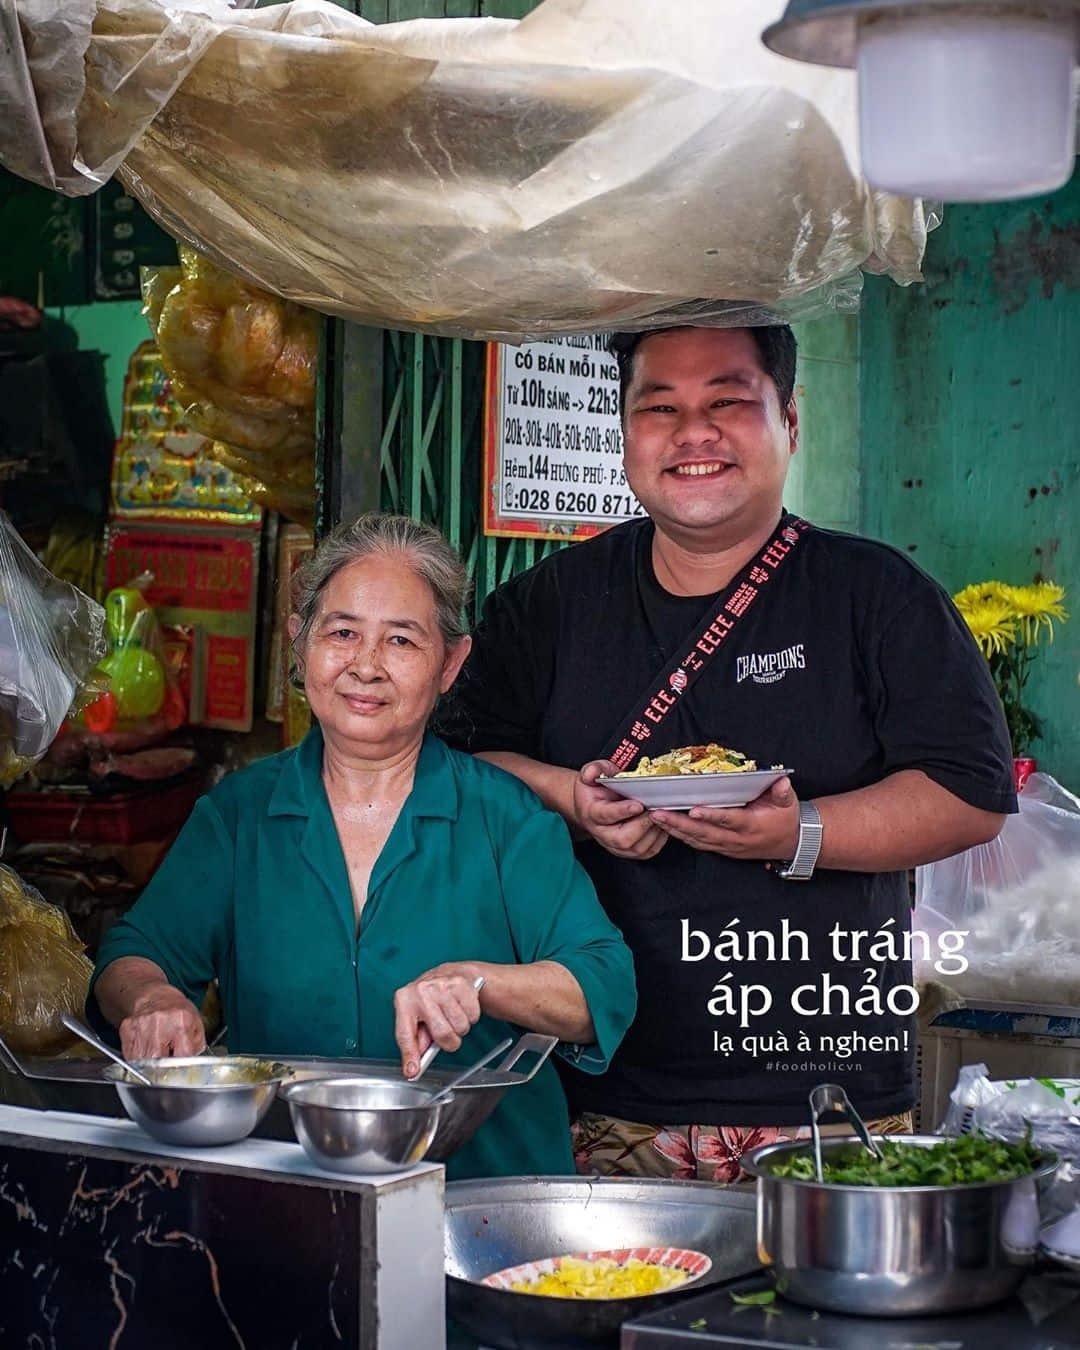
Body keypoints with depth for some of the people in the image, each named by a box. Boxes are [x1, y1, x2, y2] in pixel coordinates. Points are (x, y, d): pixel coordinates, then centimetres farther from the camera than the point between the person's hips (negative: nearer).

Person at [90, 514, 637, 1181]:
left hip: (489, 1190, -2)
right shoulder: (237, 812, 10)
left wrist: (474, 981, -22)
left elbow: (607, 989, -5)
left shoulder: (505, 817, 2)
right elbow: (132, 955, 6)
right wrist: (151, 997, -17)